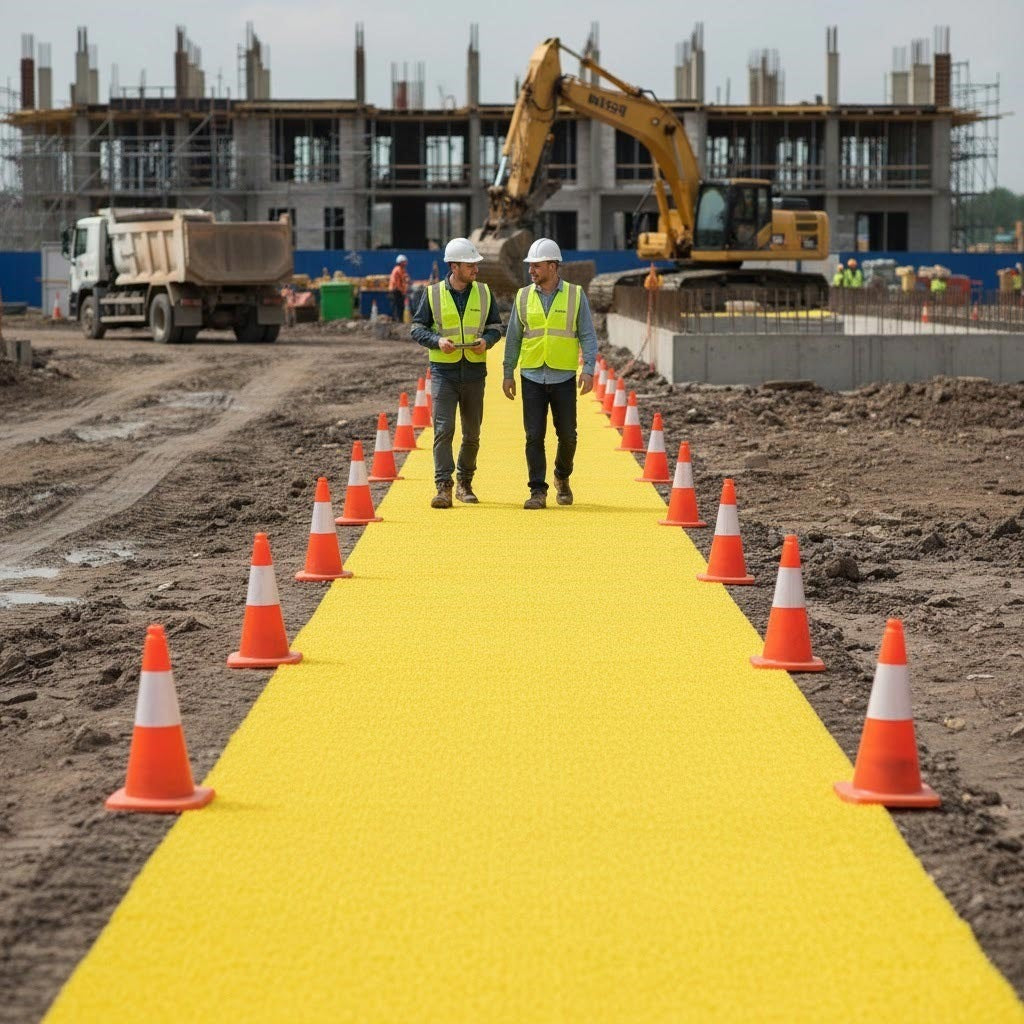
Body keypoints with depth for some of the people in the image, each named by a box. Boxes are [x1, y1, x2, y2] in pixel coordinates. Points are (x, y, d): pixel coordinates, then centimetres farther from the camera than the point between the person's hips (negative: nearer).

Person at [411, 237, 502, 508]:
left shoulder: (483, 293, 6)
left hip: (474, 371, 3)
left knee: (472, 433, 10)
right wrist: (437, 340, -16)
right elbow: (417, 329, 3)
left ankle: (465, 483, 25)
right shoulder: (433, 294, -1)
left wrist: (487, 340, -10)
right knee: (443, 429, -12)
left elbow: (495, 326, 12)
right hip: (443, 371, -3)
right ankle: (443, 487, -12)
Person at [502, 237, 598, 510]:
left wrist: (588, 369, -11)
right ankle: (538, 491, 1)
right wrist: (508, 373, 7)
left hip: (564, 377, -1)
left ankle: (562, 478, 32)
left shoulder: (575, 295, 0)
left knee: (567, 435, 6)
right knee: (534, 436, -3)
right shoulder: (523, 297, 5)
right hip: (532, 377, 1)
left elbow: (588, 335, 0)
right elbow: (513, 337, 10)